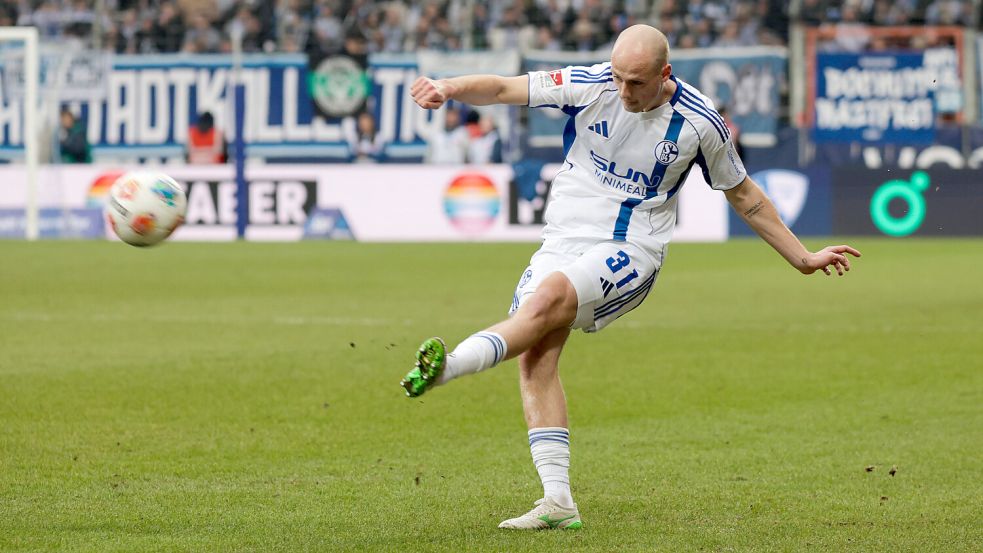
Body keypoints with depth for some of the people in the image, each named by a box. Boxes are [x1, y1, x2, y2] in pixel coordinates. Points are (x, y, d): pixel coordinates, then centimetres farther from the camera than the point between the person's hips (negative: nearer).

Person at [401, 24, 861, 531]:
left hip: (630, 251, -3)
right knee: (535, 357, -14)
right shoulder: (590, 85, -6)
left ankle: (447, 367, -47)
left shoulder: (699, 122, -5)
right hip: (564, 240, 3)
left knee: (549, 298, -33)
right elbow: (504, 89, -12)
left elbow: (743, 195, 10)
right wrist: (448, 88, -33)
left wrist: (802, 258, 14)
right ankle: (558, 501, -14)